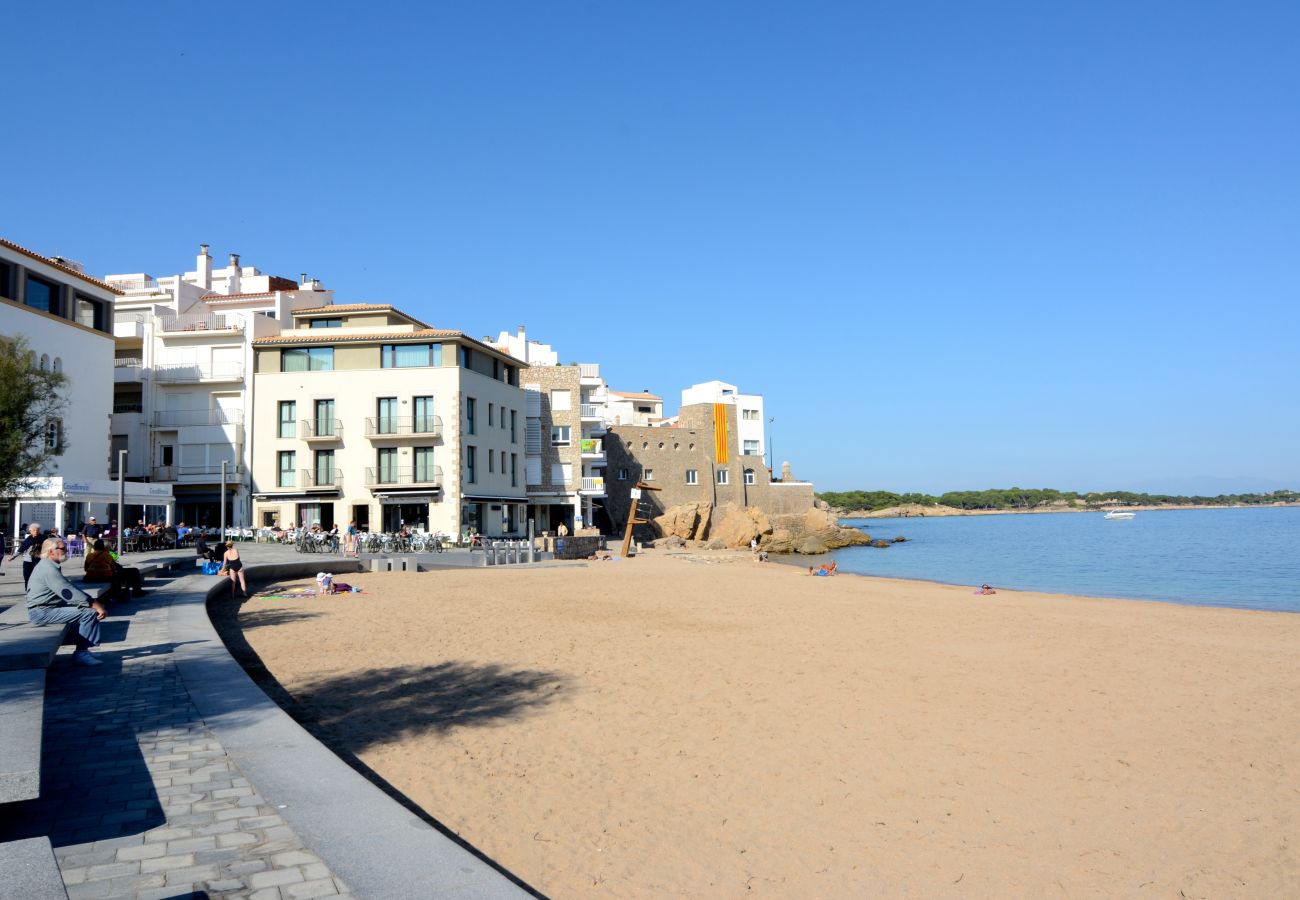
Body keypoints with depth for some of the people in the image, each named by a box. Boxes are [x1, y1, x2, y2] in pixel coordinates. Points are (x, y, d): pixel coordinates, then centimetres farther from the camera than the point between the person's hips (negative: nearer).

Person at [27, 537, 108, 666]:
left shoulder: (53, 566, 15)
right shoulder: (49, 569, -19)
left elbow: (71, 588, 15)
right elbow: (69, 593, -25)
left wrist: (94, 602, 5)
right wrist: (94, 604, -22)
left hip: (47, 608, 11)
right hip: (42, 612, -11)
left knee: (89, 607, 10)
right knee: (89, 613, -19)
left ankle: (83, 650, 9)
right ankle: (80, 654, -10)